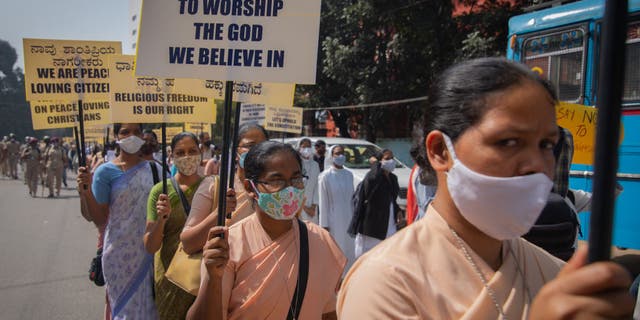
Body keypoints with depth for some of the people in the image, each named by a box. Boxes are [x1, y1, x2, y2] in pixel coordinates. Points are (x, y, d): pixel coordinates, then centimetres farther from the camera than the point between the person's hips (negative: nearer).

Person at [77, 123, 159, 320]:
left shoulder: (154, 169, 2)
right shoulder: (106, 172, -5)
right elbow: (99, 219, -5)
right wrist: (86, 193, -19)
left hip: (151, 250, 2)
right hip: (120, 251, -2)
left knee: (149, 302, 11)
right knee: (124, 304, 9)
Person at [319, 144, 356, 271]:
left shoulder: (349, 175, 5)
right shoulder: (326, 176, -9)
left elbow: (352, 198, 10)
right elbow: (323, 201, -8)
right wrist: (324, 224, -9)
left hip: (348, 218, 5)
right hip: (333, 219, -5)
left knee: (349, 251, 9)